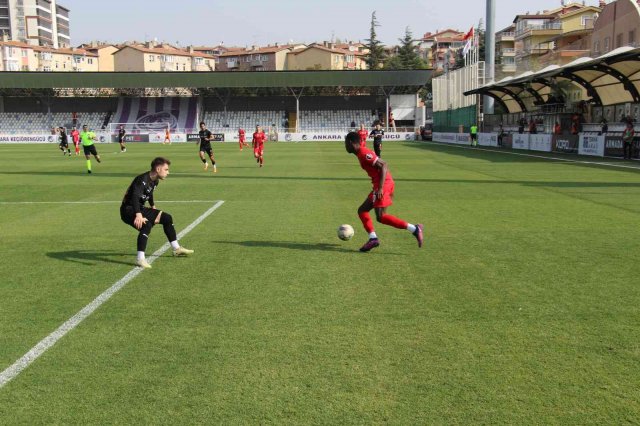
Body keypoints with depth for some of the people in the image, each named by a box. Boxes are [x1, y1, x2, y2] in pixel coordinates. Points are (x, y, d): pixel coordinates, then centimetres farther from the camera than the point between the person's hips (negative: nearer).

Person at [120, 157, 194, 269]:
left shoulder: (155, 181, 4)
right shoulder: (142, 180, -25)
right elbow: (135, 197, -40)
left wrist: (153, 208, 30)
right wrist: (138, 215, -53)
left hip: (139, 209, 10)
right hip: (128, 210, -10)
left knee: (167, 218, 10)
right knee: (146, 225, -34)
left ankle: (177, 249, 22)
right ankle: (140, 259, -33)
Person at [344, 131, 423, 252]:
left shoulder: (364, 153, -12)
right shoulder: (362, 153, 18)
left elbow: (383, 165, -19)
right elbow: (382, 165, 22)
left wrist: (380, 188, -25)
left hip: (383, 184, -10)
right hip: (382, 185, 10)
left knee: (380, 217, -13)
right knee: (362, 210, 11)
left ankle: (414, 229, -13)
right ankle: (373, 238, 2)